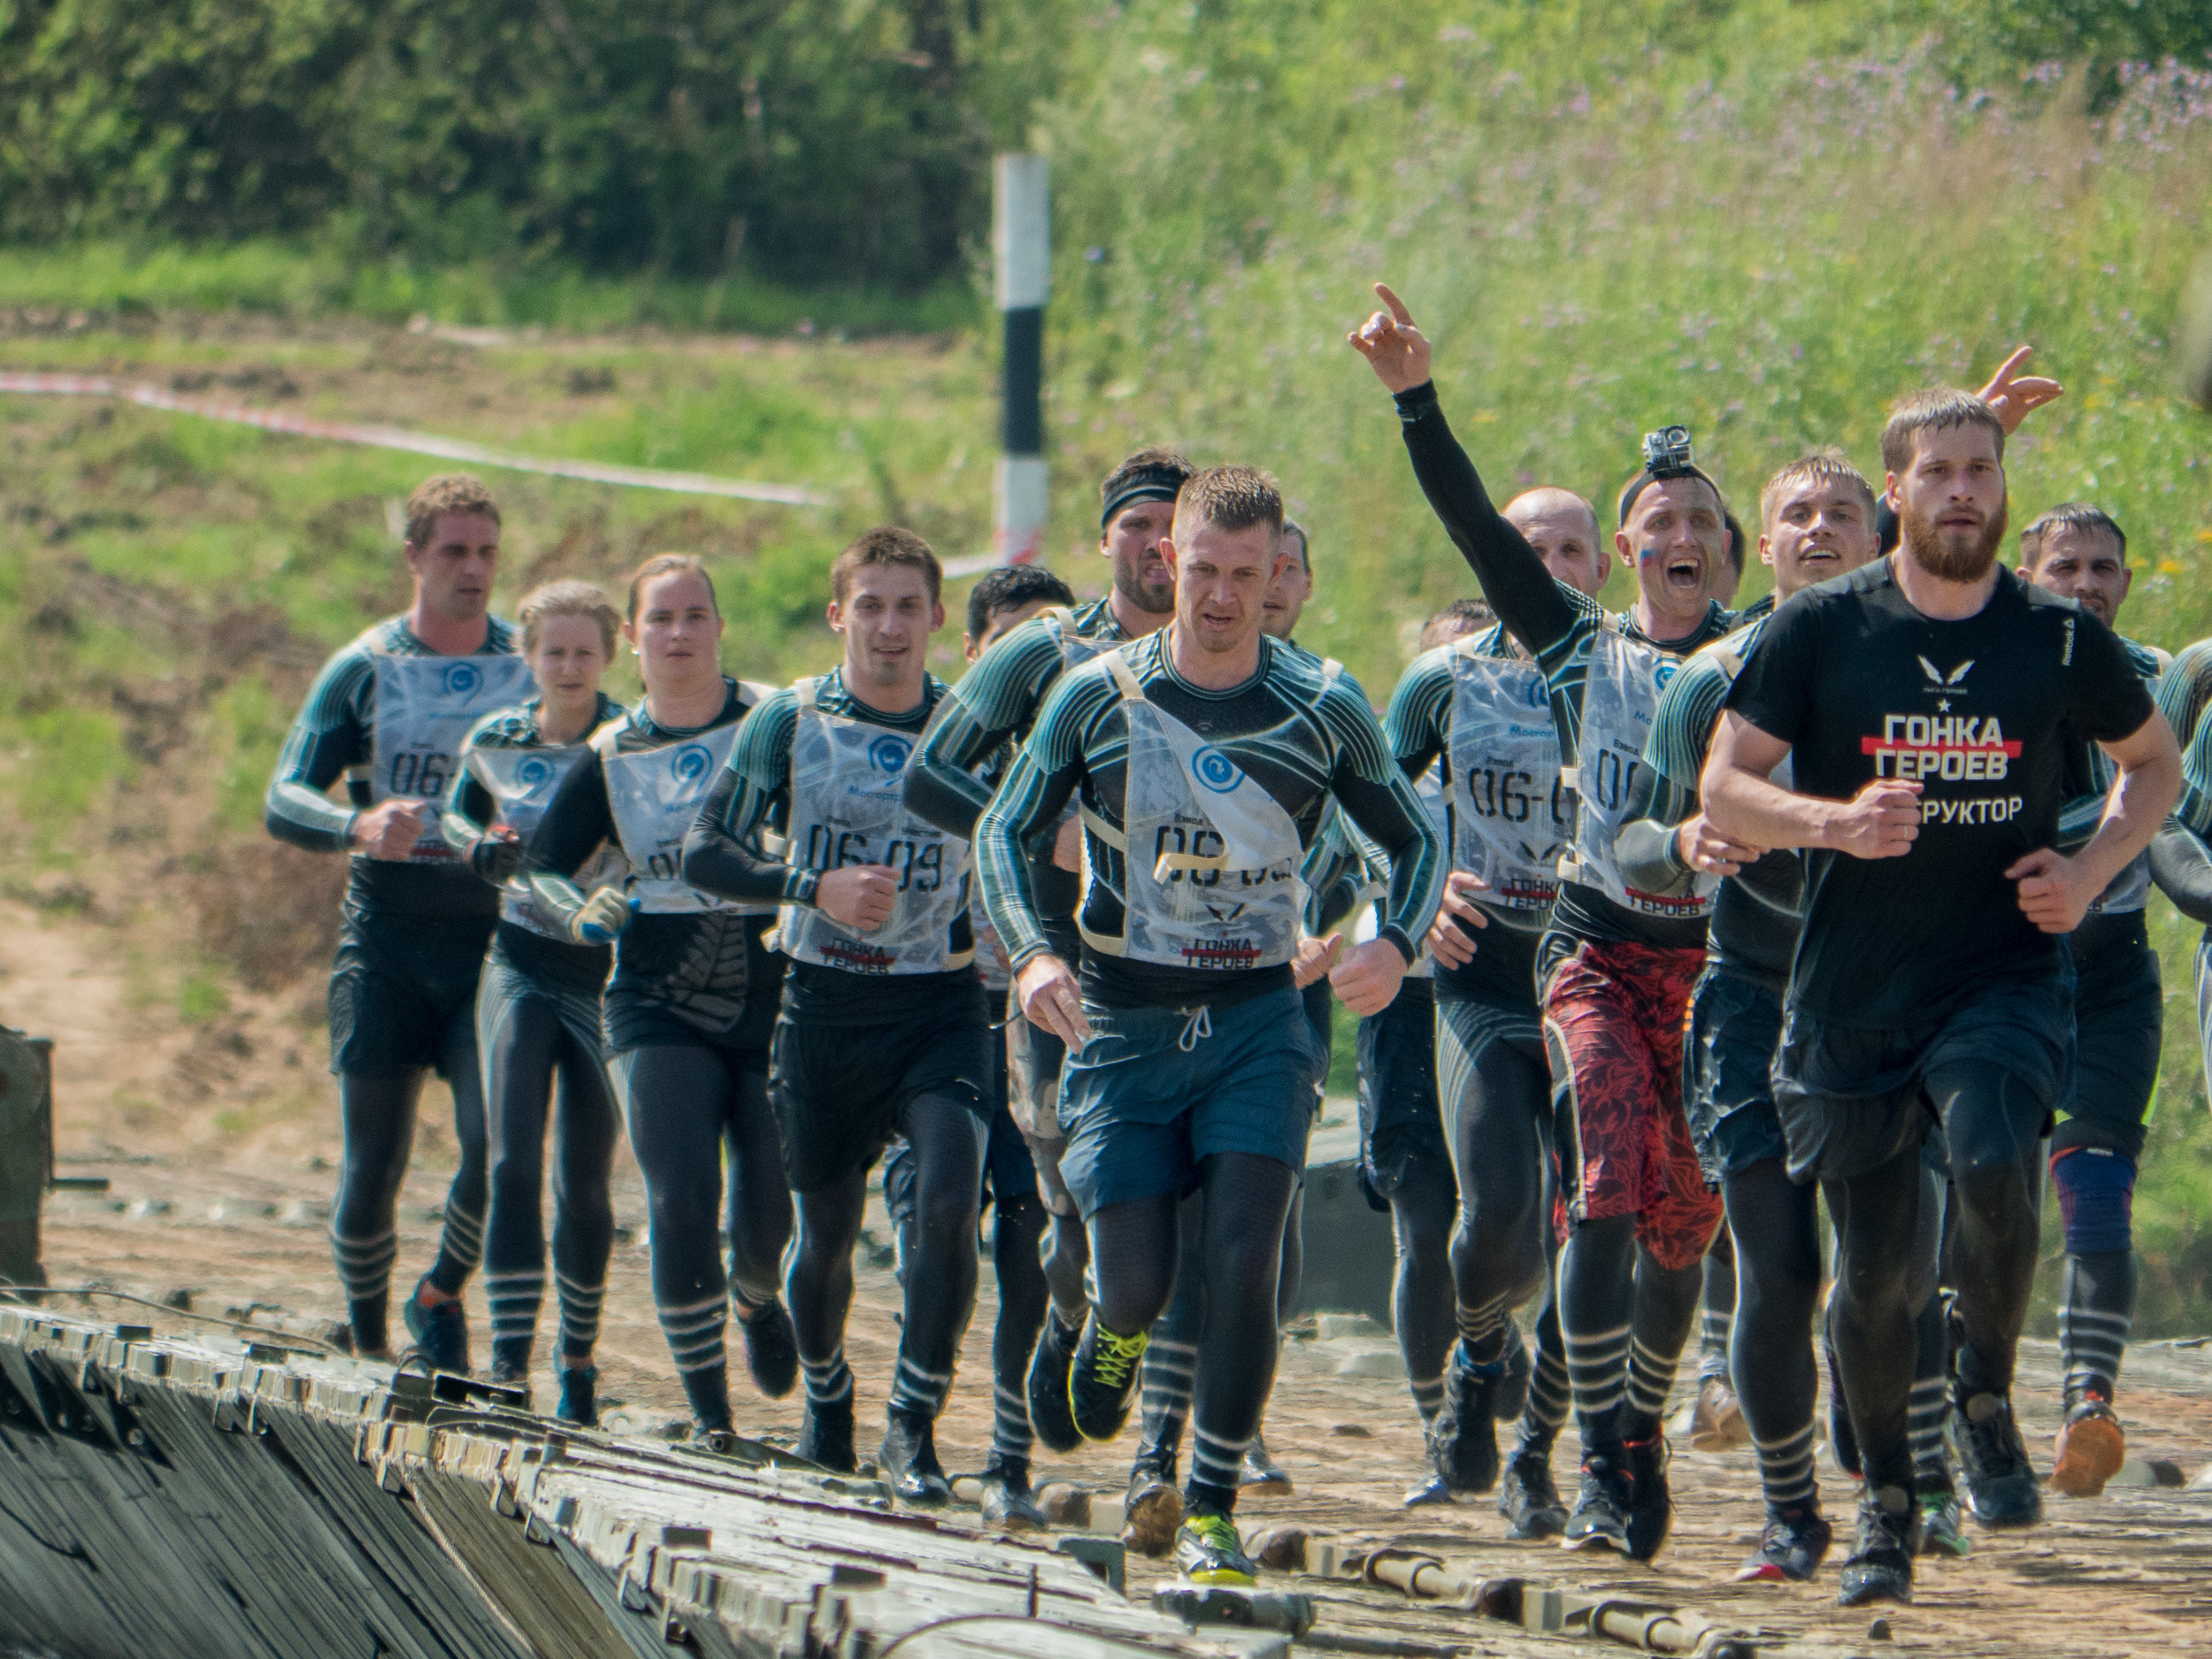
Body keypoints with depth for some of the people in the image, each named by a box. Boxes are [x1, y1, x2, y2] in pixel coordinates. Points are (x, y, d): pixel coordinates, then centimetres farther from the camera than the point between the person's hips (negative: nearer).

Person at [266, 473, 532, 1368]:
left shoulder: (530, 670, 7)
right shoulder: (364, 670, 4)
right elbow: (284, 799, -4)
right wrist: (361, 827, -26)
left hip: (494, 939, 0)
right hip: (387, 940, 0)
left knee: (495, 1142, -14)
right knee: (372, 1164, 0)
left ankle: (441, 1296, 12)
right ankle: (368, 1346, 18)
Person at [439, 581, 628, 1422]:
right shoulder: (494, 743, 3)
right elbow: (459, 813, 20)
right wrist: (480, 848, -2)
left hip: (604, 968, -2)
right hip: (520, 965, 2)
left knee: (584, 1183, 5)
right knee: (513, 1164, -12)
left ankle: (578, 1359, 24)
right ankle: (508, 1363, -15)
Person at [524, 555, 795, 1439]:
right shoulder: (610, 758, 5)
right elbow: (539, 868, 10)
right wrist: (581, 912, -10)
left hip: (774, 1002, -1)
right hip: (660, 1008, 1)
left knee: (774, 1208, -7)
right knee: (680, 1203, -14)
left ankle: (757, 1298, 32)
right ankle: (707, 1410, -1)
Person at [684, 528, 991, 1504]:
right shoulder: (792, 721, -1)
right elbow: (705, 854, -1)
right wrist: (815, 888, -15)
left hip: (941, 1008, 0)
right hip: (826, 1006, 1)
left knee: (949, 1203, -21)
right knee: (827, 1231, 9)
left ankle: (913, 1426, -10)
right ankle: (824, 1396, 38)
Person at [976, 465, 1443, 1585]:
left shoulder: (1323, 709, -1)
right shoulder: (1098, 697, -2)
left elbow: (1415, 839, 10)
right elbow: (1004, 831, 3)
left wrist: (1395, 946, -11)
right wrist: (1030, 952, -15)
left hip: (1258, 1022, 0)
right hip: (1123, 1026, 0)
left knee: (1244, 1268, -15)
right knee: (1137, 1282, -4)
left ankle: (1210, 1514, -6)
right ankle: (1118, 1324, 35)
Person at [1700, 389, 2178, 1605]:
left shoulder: (2058, 640, 0)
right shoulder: (1820, 630, -3)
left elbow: (2153, 762, 17)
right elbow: (1722, 787, -2)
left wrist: (2091, 871, -1)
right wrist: (1833, 822, -21)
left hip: (2002, 978, -1)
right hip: (1850, 994, 1)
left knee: (1994, 1164, -28)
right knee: (1871, 1265, 5)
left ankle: (1988, 1400, -3)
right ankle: (1885, 1501, 25)